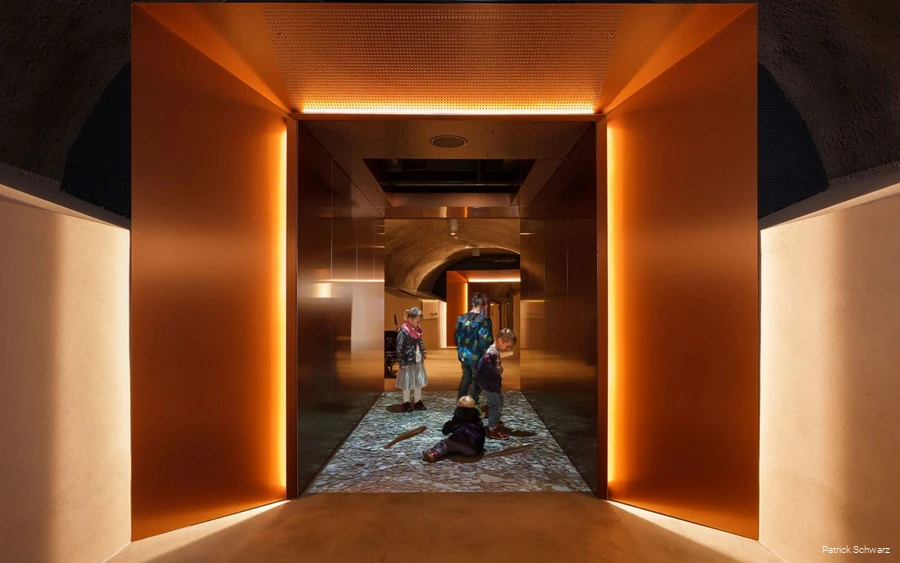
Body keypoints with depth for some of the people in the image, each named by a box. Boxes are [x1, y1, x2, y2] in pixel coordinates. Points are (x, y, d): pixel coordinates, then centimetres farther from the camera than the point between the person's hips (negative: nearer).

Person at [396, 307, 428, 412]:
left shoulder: (417, 329, 5)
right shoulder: (403, 331, -20)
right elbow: (399, 347, -19)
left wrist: (423, 351, 5)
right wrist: (401, 362, -19)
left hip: (418, 361, 8)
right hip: (408, 362, -8)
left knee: (418, 381, 17)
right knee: (407, 383, 6)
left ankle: (418, 401, 30)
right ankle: (406, 403, 20)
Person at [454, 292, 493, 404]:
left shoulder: (462, 318, -2)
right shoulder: (484, 320, -20)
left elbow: (458, 336, 7)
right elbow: (485, 341, -20)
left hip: (463, 354, 6)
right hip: (477, 356, -6)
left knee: (466, 376, 24)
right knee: (477, 380, 13)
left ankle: (460, 399, 33)